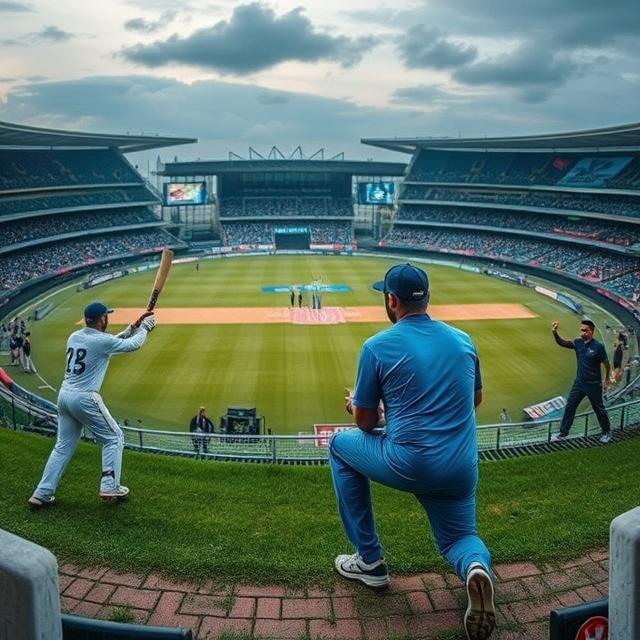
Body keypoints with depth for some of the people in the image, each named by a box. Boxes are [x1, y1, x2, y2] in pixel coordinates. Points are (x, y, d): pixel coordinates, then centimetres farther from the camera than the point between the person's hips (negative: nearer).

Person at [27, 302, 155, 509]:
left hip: (64, 396, 8)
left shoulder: (74, 337, 11)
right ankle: (109, 487, 5)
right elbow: (134, 344, -1)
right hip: (84, 399, -8)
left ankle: (42, 494, 11)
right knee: (114, 438, 9)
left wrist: (133, 327, 21)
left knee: (63, 446, 15)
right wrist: (144, 327, 16)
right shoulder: (101, 340, -13)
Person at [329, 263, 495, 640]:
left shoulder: (377, 346, -7)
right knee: (459, 537, 30)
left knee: (340, 445, 22)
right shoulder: (463, 340, 6)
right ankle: (476, 565, -11)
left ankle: (369, 561, 22)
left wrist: (355, 406, 22)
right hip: (462, 471, 5)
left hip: (408, 466, -4)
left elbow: (365, 422, 0)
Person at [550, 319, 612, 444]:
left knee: (599, 409, 12)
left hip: (594, 385, -5)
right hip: (579, 382, 5)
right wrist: (555, 334, -31)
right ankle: (563, 433, 15)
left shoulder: (598, 346, -17)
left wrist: (607, 380, -5)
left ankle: (607, 432, 33)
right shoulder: (578, 343, -3)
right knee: (569, 407, 6)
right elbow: (563, 343, -14)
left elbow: (606, 364, -9)